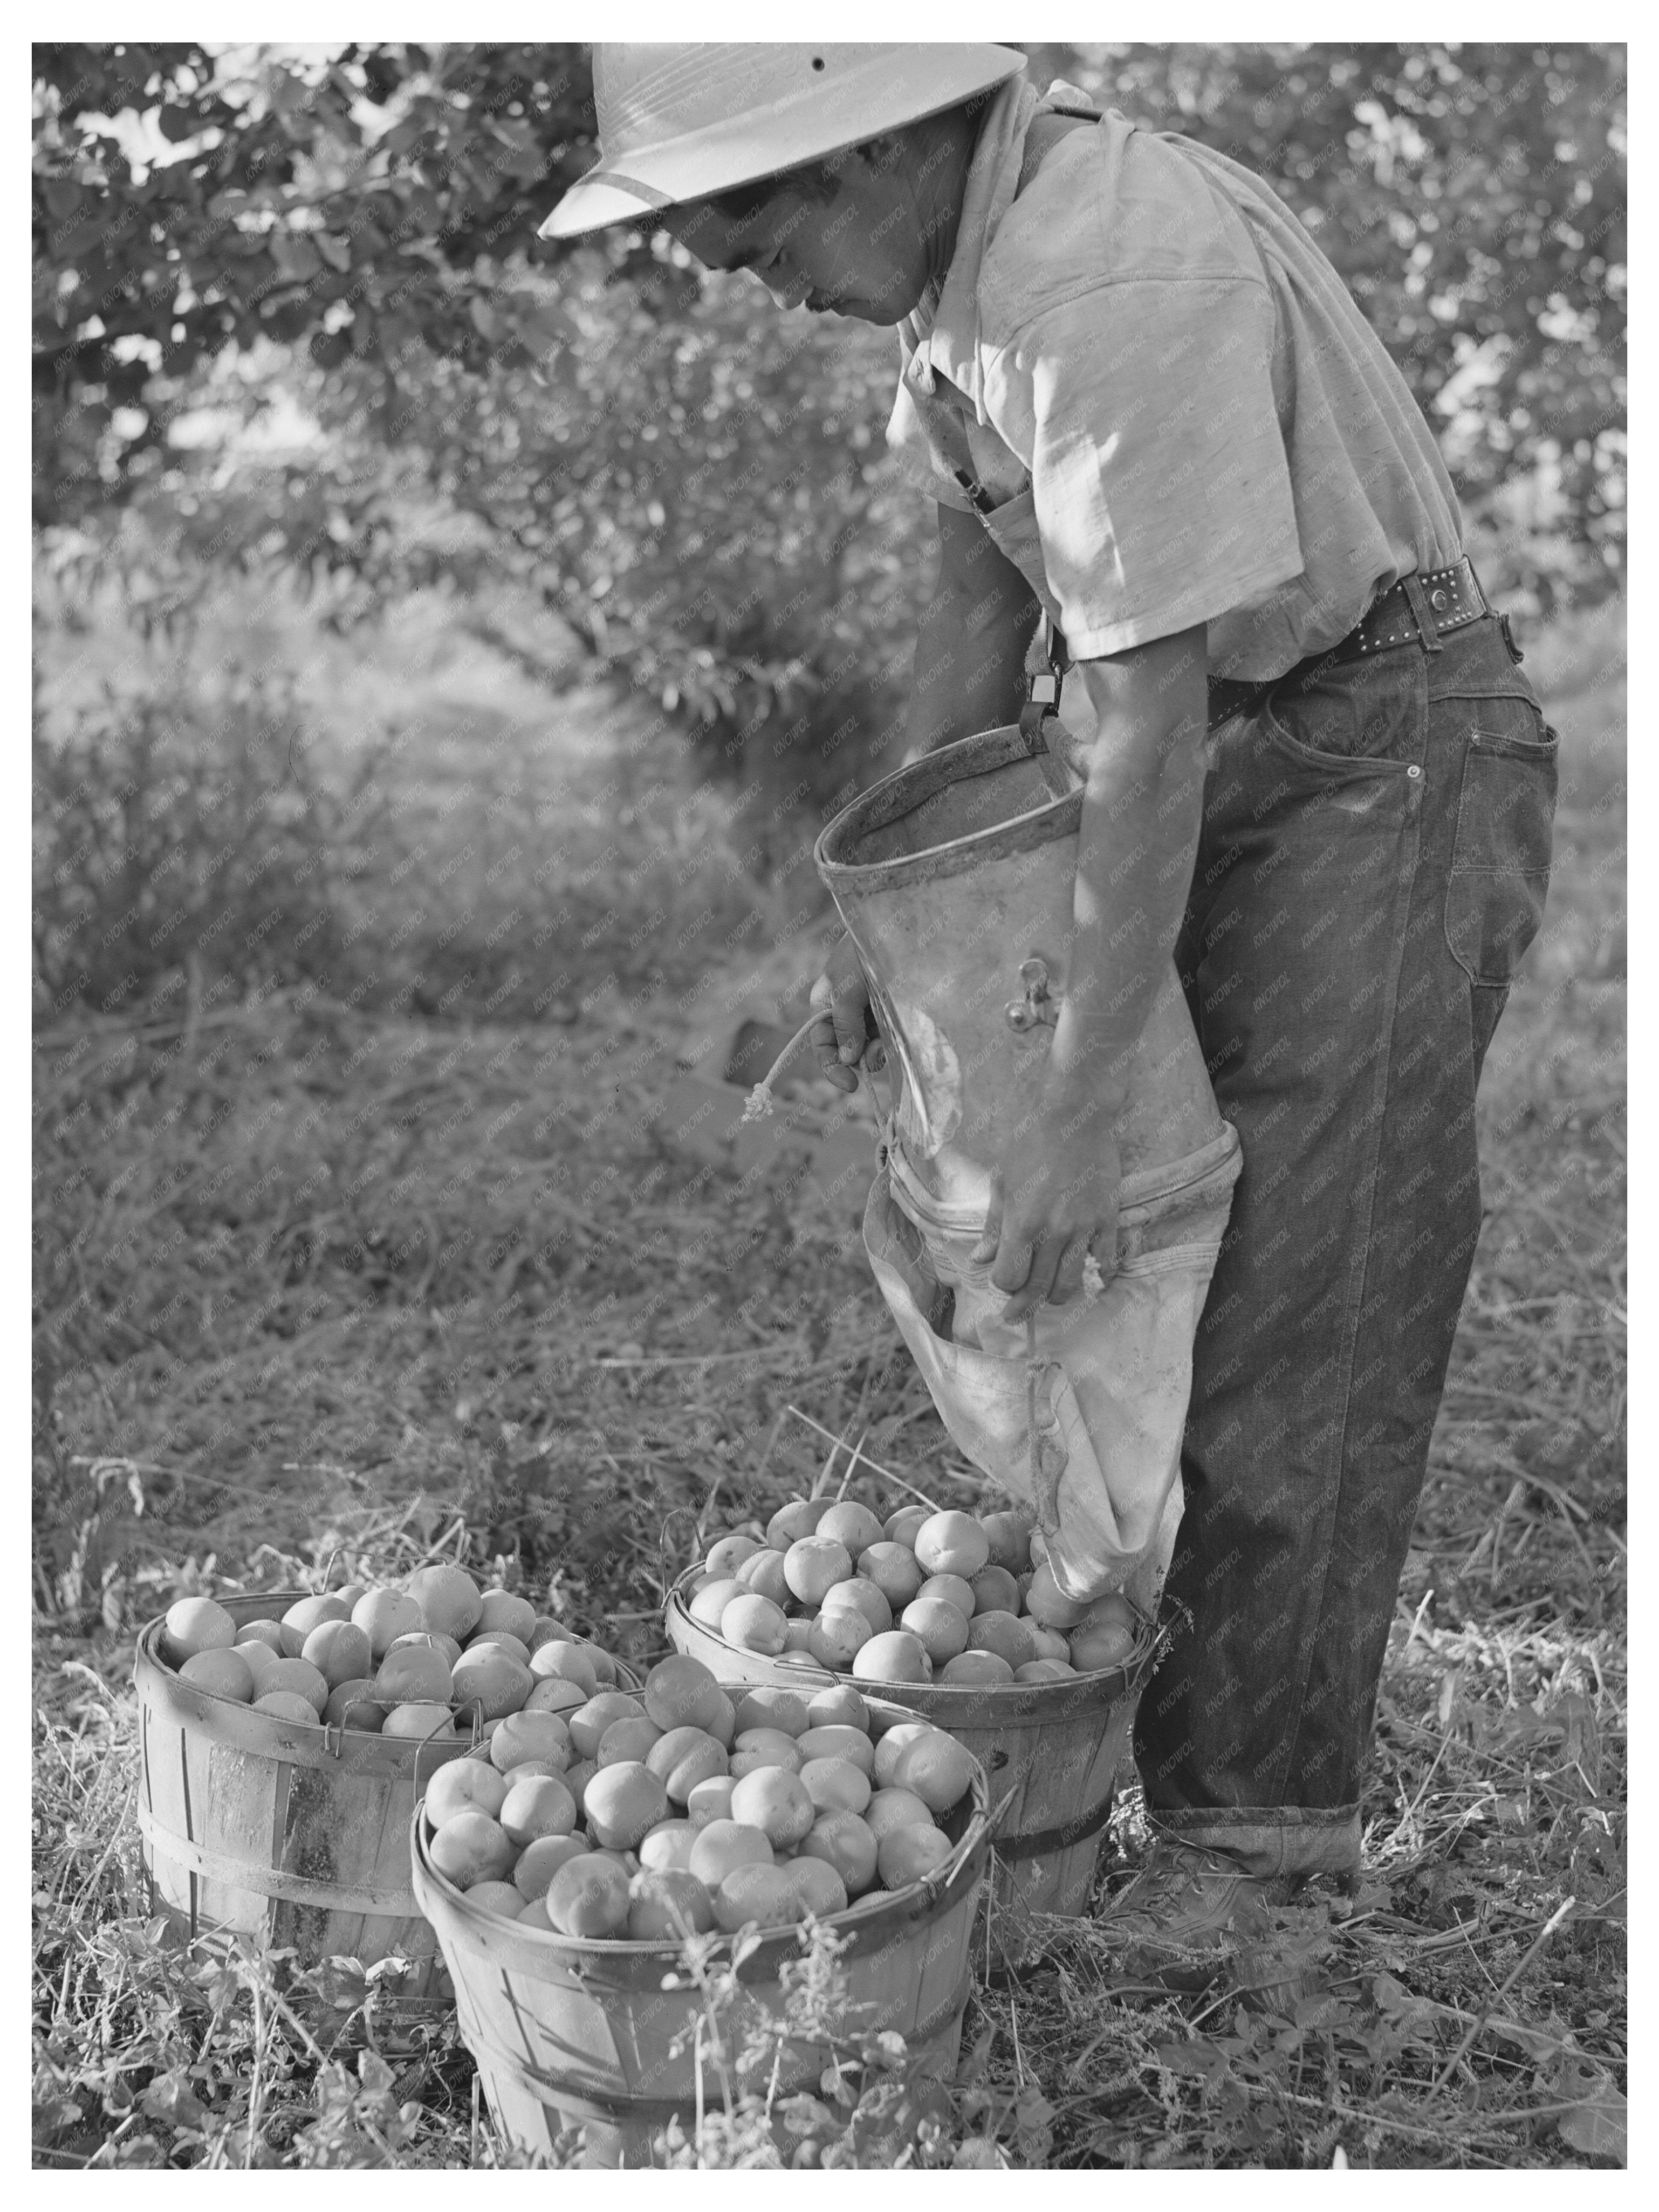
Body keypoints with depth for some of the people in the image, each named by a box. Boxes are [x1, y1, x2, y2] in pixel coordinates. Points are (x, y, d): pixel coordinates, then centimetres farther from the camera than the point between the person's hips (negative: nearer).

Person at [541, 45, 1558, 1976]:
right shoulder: (959, 242, 1)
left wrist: (1077, 1124, -26)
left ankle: (1257, 1817, 5)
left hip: (1381, 752, -9)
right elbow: (983, 590, 8)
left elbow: (1150, 735, -29)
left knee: (1303, 1308, -6)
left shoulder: (1124, 284, -28)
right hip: (1221, 762, 9)